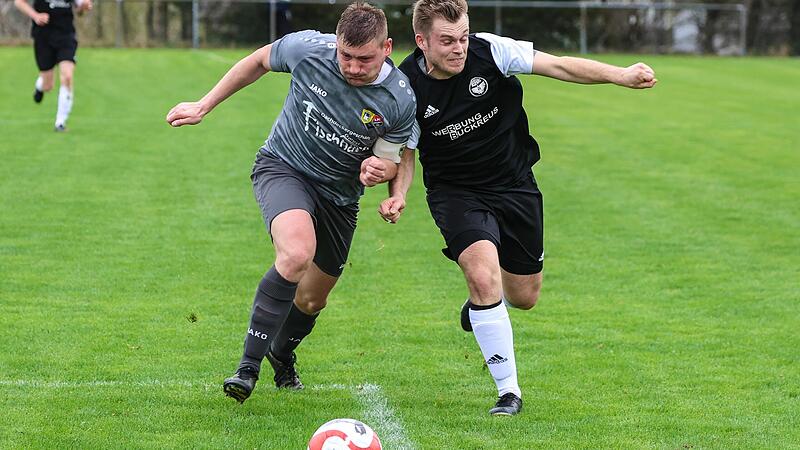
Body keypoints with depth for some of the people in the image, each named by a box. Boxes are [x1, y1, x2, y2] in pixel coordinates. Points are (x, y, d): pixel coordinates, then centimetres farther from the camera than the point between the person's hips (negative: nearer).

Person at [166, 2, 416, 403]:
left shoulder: (400, 102, -20)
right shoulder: (309, 48, -21)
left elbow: (390, 161, -4)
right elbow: (260, 60, 1)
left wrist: (378, 170, -29)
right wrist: (204, 106, 4)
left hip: (339, 195, 3)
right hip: (283, 167, -3)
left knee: (313, 299, 14)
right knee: (297, 253, -33)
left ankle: (282, 354, 49)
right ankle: (248, 366, -28)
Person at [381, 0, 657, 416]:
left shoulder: (489, 51, -19)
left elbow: (559, 66, -16)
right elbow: (404, 151, -5)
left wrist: (621, 75, -28)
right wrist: (397, 194, -25)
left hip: (514, 186, 3)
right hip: (455, 191, -2)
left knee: (524, 297, 10)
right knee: (484, 274, -27)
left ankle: (479, 303, 50)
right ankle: (508, 391, -14)